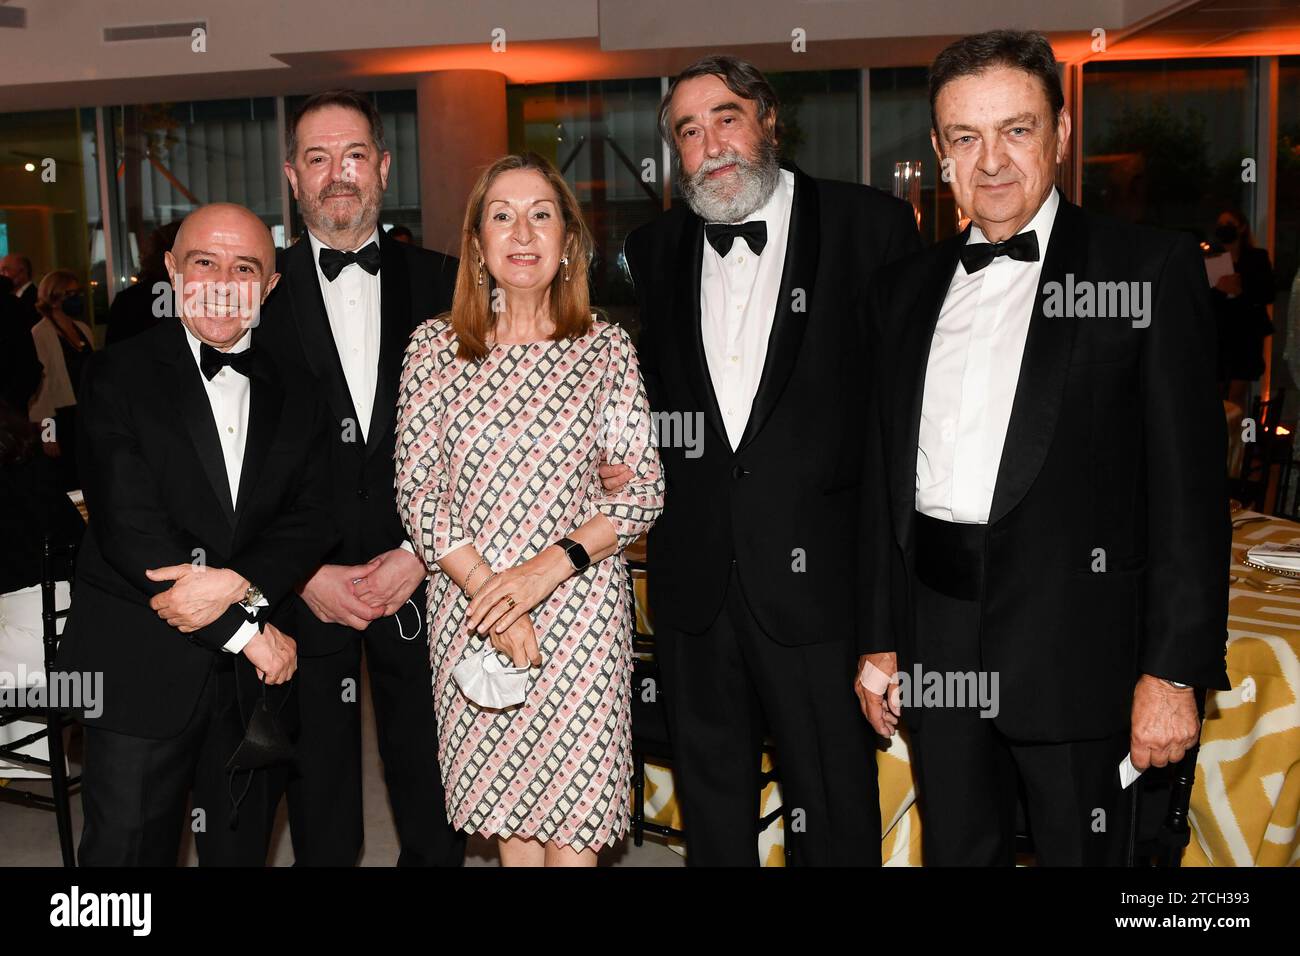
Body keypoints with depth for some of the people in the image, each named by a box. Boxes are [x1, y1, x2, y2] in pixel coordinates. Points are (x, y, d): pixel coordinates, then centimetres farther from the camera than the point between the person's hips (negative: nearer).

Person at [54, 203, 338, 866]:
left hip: (257, 681, 4)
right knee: (128, 847, 6)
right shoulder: (119, 377, -6)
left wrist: (236, 582, -21)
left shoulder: (295, 396, 7)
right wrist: (246, 629, -14)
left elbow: (313, 518, -1)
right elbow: (128, 529, -14)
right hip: (142, 670, -3)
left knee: (241, 847, 17)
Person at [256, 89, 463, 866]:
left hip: (423, 588, 1)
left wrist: (421, 556, -8)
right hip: (302, 593, 0)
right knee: (321, 826, 14)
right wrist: (305, 575, -8)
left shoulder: (441, 284, 3)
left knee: (435, 815, 13)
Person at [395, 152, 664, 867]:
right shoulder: (434, 346, 3)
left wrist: (550, 566, -16)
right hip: (468, 610, 1)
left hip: (577, 605, -1)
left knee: (572, 823, 2)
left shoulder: (606, 350, 1)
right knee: (504, 804, 12)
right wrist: (486, 589, -13)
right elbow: (415, 487, -1)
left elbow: (645, 487, -2)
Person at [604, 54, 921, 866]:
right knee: (710, 799, 19)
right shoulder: (656, 250, 9)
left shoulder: (871, 226, -4)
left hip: (817, 575, -4)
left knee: (835, 812, 8)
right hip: (695, 580, 4)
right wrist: (628, 461, 2)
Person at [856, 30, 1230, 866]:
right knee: (956, 852, 16)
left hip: (1074, 645, -4)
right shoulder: (907, 290, 11)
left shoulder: (1152, 270, -3)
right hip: (939, 651, 4)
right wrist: (880, 641, 11)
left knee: (1082, 852, 9)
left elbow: (1189, 484, -8)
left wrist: (1174, 670, -12)